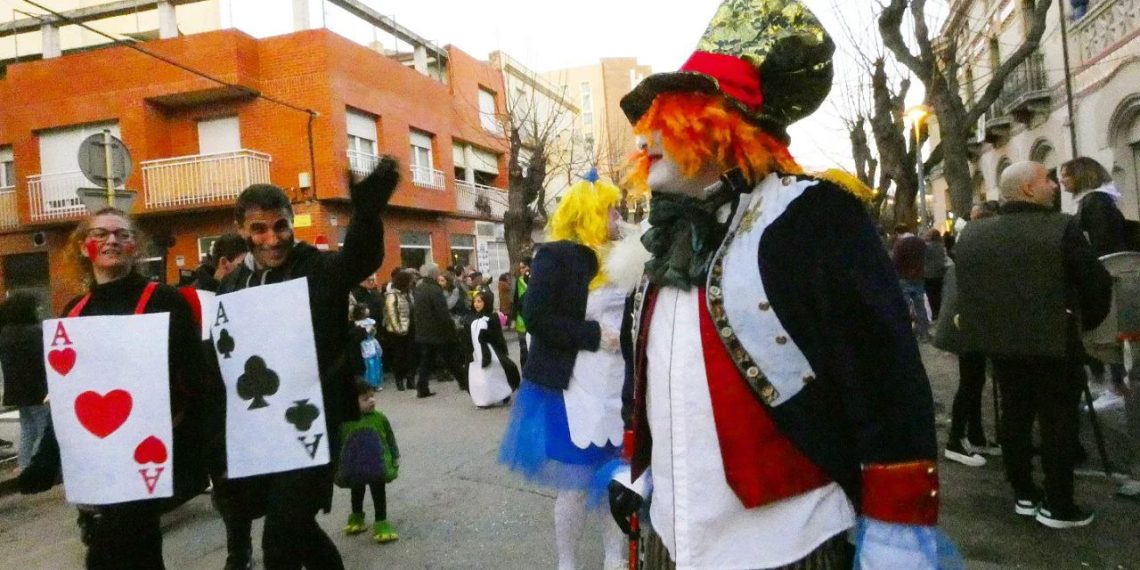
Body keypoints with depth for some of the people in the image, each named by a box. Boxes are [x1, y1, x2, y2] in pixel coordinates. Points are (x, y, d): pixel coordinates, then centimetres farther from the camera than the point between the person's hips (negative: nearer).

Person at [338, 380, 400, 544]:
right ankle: (356, 518, 44)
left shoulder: (380, 418, -10)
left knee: (379, 492, 5)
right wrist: (340, 466, 0)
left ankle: (381, 524, 13)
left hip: (378, 465, -1)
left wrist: (395, 458, -2)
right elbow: (340, 444, -3)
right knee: (357, 492, 21)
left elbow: (390, 439, -1)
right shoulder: (346, 422, -12)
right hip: (356, 467, 2)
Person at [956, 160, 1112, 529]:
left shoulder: (972, 234, 3)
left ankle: (1024, 495, 22)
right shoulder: (1061, 229, -13)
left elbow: (965, 289, 10)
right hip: (1054, 341, -6)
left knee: (1015, 417, 13)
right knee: (1058, 422, 4)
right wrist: (1087, 321, 9)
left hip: (1001, 340, 6)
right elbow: (1097, 282, -9)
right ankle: (1057, 505, 10)